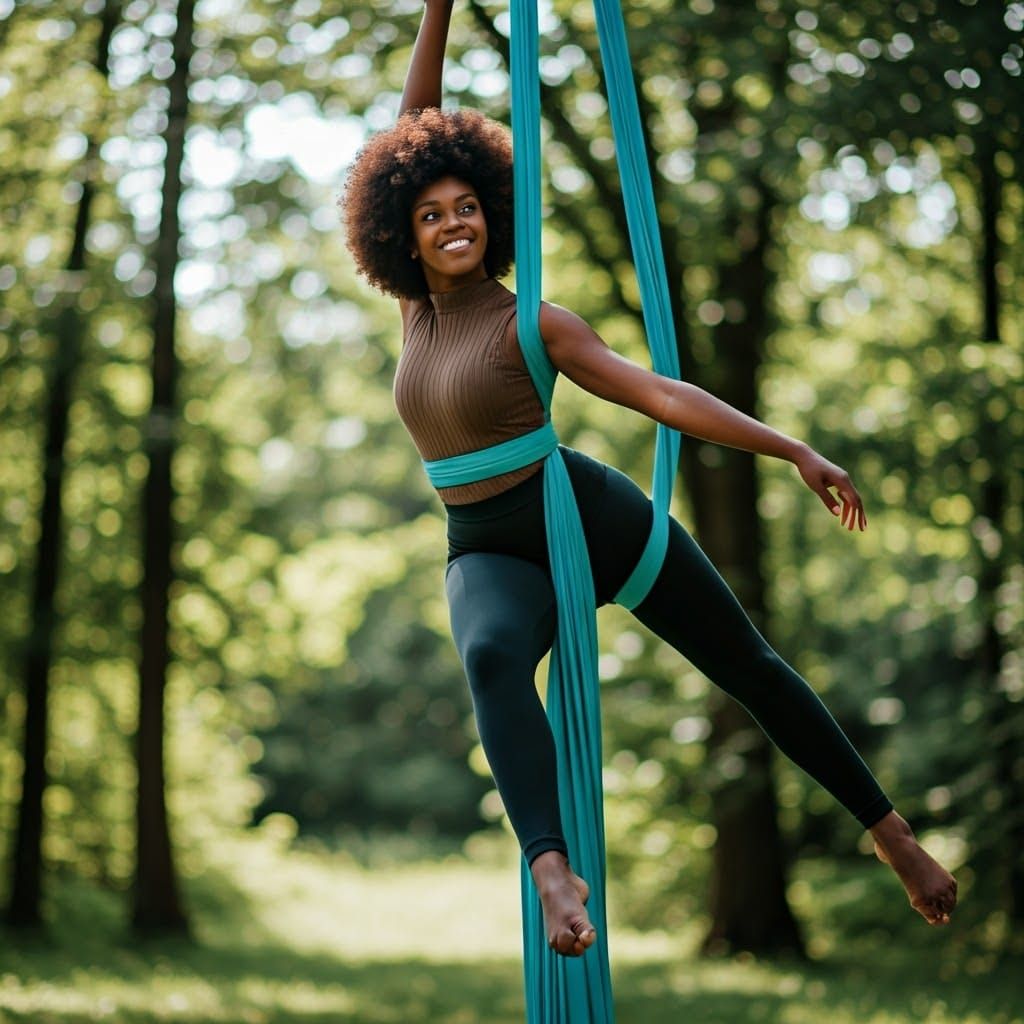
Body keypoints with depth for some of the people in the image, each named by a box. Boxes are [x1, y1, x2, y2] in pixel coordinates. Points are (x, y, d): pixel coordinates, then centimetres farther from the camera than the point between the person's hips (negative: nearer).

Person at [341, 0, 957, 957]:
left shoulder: (532, 324, -8)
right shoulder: (419, 306, 5)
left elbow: (664, 394, -12)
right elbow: (409, 137, 6)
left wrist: (797, 452, -20)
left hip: (592, 517, -2)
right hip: (488, 556, 2)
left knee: (751, 668, 5)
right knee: (492, 657, -34)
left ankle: (890, 834, 21)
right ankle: (551, 871, -51)